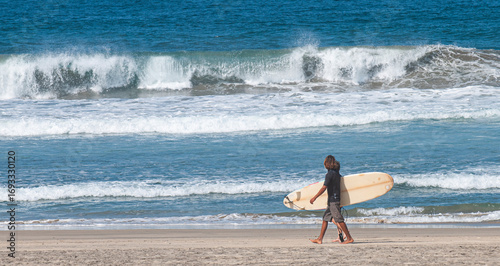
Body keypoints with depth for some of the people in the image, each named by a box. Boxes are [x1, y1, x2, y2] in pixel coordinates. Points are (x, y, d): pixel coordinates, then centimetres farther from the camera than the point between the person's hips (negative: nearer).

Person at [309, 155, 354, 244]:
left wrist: (314, 198, -14)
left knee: (339, 220, -7)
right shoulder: (337, 174, 11)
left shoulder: (330, 174, -14)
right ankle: (320, 239, 12)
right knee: (325, 218, 11)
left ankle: (349, 238, -6)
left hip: (333, 200, -9)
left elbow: (324, 188, -18)